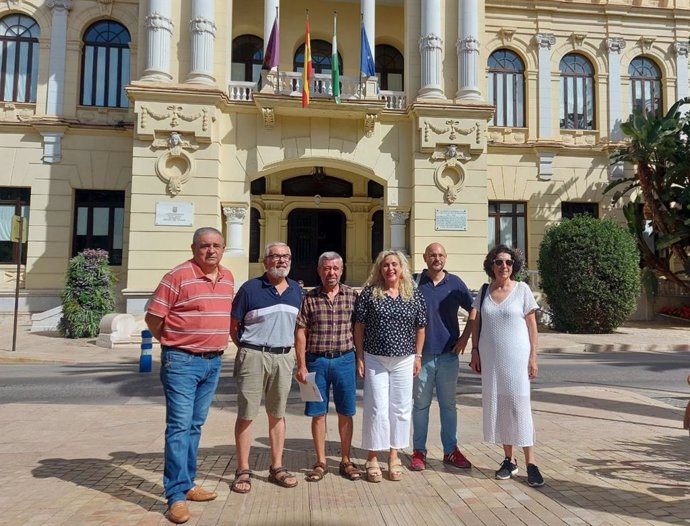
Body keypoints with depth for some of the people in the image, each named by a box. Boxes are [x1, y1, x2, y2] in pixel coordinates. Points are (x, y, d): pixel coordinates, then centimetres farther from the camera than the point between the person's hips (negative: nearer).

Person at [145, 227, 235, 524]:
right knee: (179, 427, -4)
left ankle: (187, 484, 27)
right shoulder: (178, 276, -11)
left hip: (213, 362, 7)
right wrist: (174, 344, 1)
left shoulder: (228, 278, 9)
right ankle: (177, 496, 3)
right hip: (182, 361, -6)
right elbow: (152, 317, -8)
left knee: (195, 426, 15)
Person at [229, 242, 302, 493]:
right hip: (253, 356, -4)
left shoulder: (296, 290, 9)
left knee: (277, 414, 12)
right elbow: (233, 326, 0)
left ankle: (277, 467, 23)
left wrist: (289, 349, 11)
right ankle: (243, 471, 13)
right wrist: (248, 350, 0)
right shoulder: (250, 288, -4)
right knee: (246, 414, 1)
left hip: (283, 357, 4)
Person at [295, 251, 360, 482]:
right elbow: (300, 333, -1)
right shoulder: (309, 298, -1)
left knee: (346, 413, 9)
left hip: (344, 359, 1)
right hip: (316, 360, 0)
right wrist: (302, 365, -5)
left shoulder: (352, 295, 2)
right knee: (318, 413, 8)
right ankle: (321, 462, 22)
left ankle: (346, 460, 23)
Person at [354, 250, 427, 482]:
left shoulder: (414, 295, 3)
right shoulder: (369, 293, -3)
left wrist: (418, 356, 5)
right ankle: (372, 458, 15)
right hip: (374, 360, -2)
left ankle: (394, 455, 24)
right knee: (377, 408, 2)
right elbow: (359, 326, -1)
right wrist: (359, 357, -3)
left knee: (400, 408, 9)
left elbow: (420, 327, 8)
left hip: (404, 360, 2)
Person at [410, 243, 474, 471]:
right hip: (421, 354, -1)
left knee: (448, 404, 11)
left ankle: (450, 450, 22)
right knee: (421, 404, 7)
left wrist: (464, 337, 1)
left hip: (449, 354, 2)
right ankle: (419, 451, 17)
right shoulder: (415, 282, -1)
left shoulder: (455, 283, 3)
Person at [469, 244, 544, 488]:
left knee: (519, 405, -5)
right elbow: (476, 323, 10)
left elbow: (531, 325, -2)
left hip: (516, 356, -3)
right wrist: (474, 351, 4)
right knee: (497, 406, 8)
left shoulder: (522, 289, -3)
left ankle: (530, 462, 6)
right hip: (490, 358, 3)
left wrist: (533, 357, -6)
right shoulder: (484, 291, 5)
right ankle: (509, 460, 20)